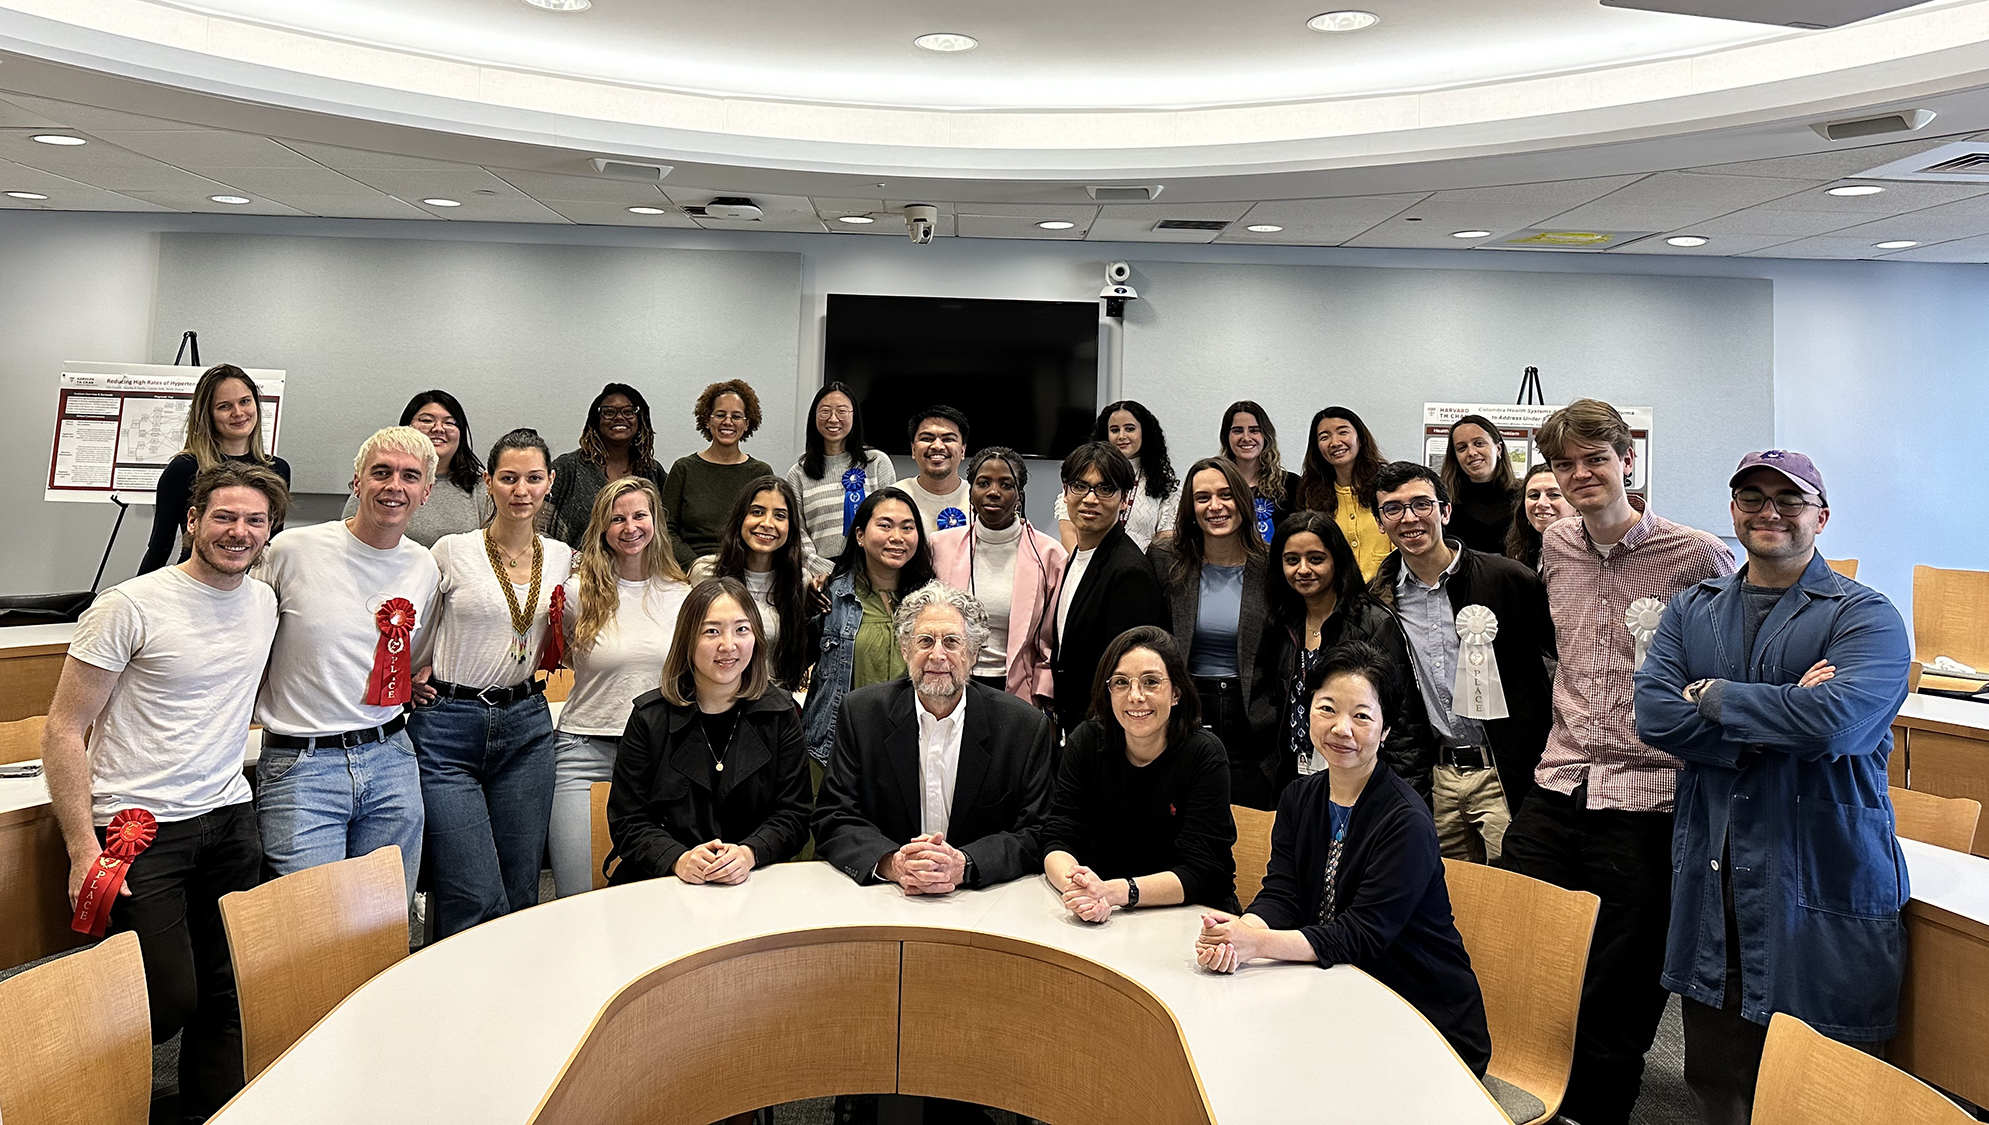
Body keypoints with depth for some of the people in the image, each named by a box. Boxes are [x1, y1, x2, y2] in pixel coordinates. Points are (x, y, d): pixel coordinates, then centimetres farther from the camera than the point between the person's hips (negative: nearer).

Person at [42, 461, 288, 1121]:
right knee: (167, 1003, -7)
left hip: (230, 819, 6)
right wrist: (84, 850, -15)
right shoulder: (130, 607, -11)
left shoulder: (265, 603, 8)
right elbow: (63, 732, -9)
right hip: (139, 827, -5)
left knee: (230, 998, 7)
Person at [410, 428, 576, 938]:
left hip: (527, 727, 4)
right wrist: (411, 680, 0)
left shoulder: (562, 558, 8)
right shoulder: (452, 552, -4)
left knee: (521, 896, 8)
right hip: (449, 727, -4)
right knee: (478, 903, -8)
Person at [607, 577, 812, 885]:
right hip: (659, 885, 1)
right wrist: (677, 860, -18)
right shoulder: (651, 717, 4)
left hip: (752, 883, -1)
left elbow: (793, 814, 4)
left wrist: (749, 854, -16)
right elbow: (628, 822, 2)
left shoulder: (779, 713, 7)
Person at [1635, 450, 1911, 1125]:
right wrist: (1782, 719, -14)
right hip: (1710, 881, 4)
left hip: (1821, 885, -4)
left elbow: (1834, 718, -23)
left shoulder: (1865, 616, -4)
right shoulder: (1691, 611, 10)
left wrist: (1712, 695, -10)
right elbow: (1654, 715, -6)